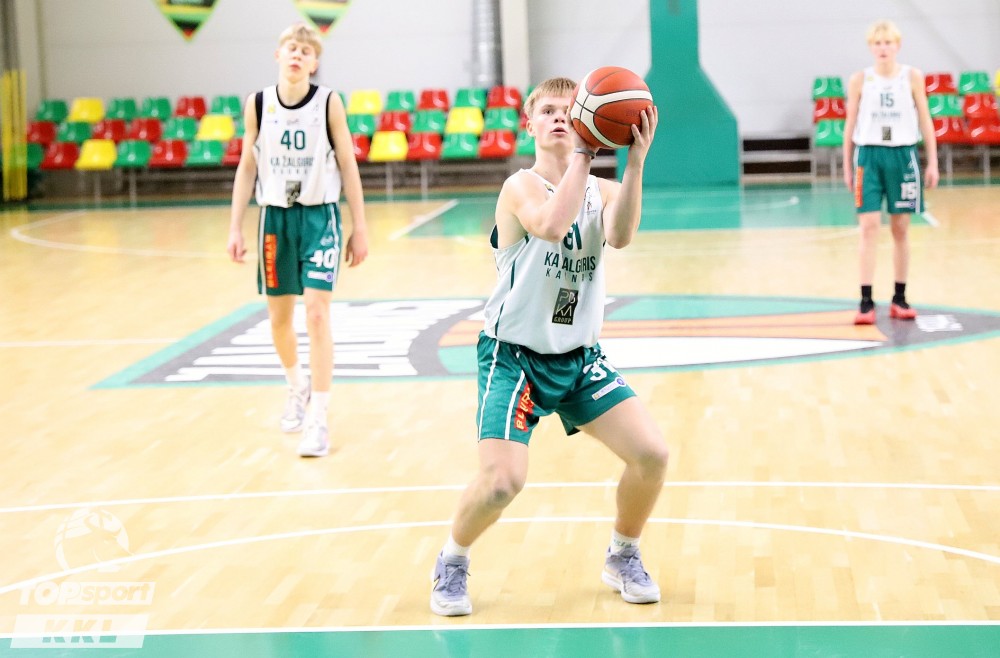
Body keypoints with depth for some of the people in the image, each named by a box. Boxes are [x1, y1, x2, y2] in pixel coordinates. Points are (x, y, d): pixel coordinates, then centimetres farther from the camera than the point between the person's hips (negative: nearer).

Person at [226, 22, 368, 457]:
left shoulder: (329, 103, -6)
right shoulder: (258, 105, 0)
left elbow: (348, 167, -1)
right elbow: (246, 168, 7)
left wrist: (360, 228, -2)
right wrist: (235, 229, 3)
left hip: (320, 217, -3)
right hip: (275, 217, 3)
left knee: (317, 315, -12)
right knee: (279, 317, 13)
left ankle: (318, 421, -9)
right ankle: (297, 387, 42)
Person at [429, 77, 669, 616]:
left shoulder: (601, 190, 1)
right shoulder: (520, 187, -13)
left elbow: (620, 236, -23)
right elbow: (552, 226, -36)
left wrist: (635, 162, -34)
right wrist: (581, 153, -33)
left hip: (580, 358, 5)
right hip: (515, 356, -5)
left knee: (652, 455, -7)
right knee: (502, 480, -21)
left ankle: (622, 557, 20)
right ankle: (452, 563, 10)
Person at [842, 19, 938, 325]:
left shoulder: (912, 77, 2)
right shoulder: (860, 80, 1)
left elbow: (925, 121, 5)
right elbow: (850, 125, 6)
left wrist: (933, 163, 2)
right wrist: (847, 167, 5)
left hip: (903, 155, 1)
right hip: (869, 155, -1)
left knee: (900, 229, 7)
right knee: (869, 227, -8)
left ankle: (899, 299, 16)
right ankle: (866, 302, -9)